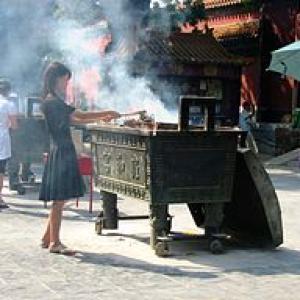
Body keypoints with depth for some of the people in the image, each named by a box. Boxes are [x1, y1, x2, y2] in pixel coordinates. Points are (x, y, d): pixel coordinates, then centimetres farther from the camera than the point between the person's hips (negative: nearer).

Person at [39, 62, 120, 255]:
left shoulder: (55, 101, 16)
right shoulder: (52, 101, -15)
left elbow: (75, 120, 20)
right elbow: (81, 116, -17)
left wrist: (102, 118, 14)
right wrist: (108, 113, -10)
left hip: (64, 153, 10)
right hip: (61, 153, -10)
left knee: (59, 200, 13)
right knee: (59, 200, -5)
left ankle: (48, 238, 20)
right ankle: (55, 243, 1)